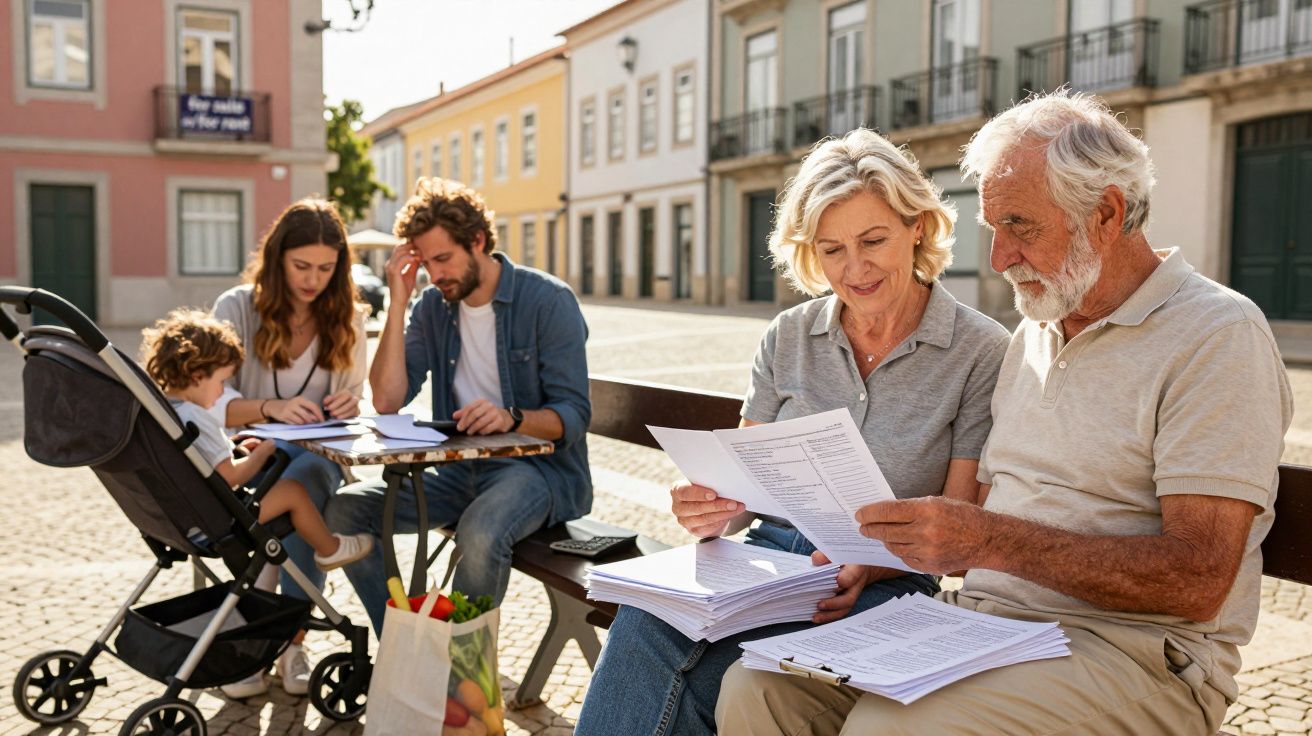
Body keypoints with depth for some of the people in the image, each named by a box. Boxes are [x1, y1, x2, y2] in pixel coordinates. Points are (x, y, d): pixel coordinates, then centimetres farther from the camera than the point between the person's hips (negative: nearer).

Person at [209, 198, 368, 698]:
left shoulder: (347, 318, 10)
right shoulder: (236, 308, 1)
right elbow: (212, 404, -6)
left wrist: (349, 404, -11)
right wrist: (272, 408, -26)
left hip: (319, 457, 2)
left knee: (309, 476, -35)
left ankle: (289, 638, -26)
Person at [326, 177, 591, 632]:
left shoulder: (548, 300, -9)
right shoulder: (433, 307, 7)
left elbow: (573, 415, -14)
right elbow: (387, 400, -4)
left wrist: (512, 418, -34)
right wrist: (398, 302, -7)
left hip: (538, 467, -6)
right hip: (460, 470, 6)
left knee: (480, 534, -37)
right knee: (344, 508, -10)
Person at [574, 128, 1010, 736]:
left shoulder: (982, 352, -3)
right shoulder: (789, 337, 9)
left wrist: (868, 566, -22)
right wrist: (714, 513, -14)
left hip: (886, 584, -3)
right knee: (648, 616, -31)